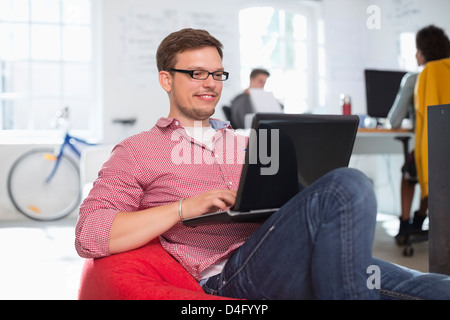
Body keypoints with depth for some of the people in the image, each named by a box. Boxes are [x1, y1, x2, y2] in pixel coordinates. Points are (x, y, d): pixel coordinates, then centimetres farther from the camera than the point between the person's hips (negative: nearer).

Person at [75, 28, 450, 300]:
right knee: (349, 185, -29)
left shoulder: (240, 142, 31)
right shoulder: (137, 151, 11)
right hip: (227, 273, -6)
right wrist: (185, 208, -11)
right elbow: (88, 236, -3)